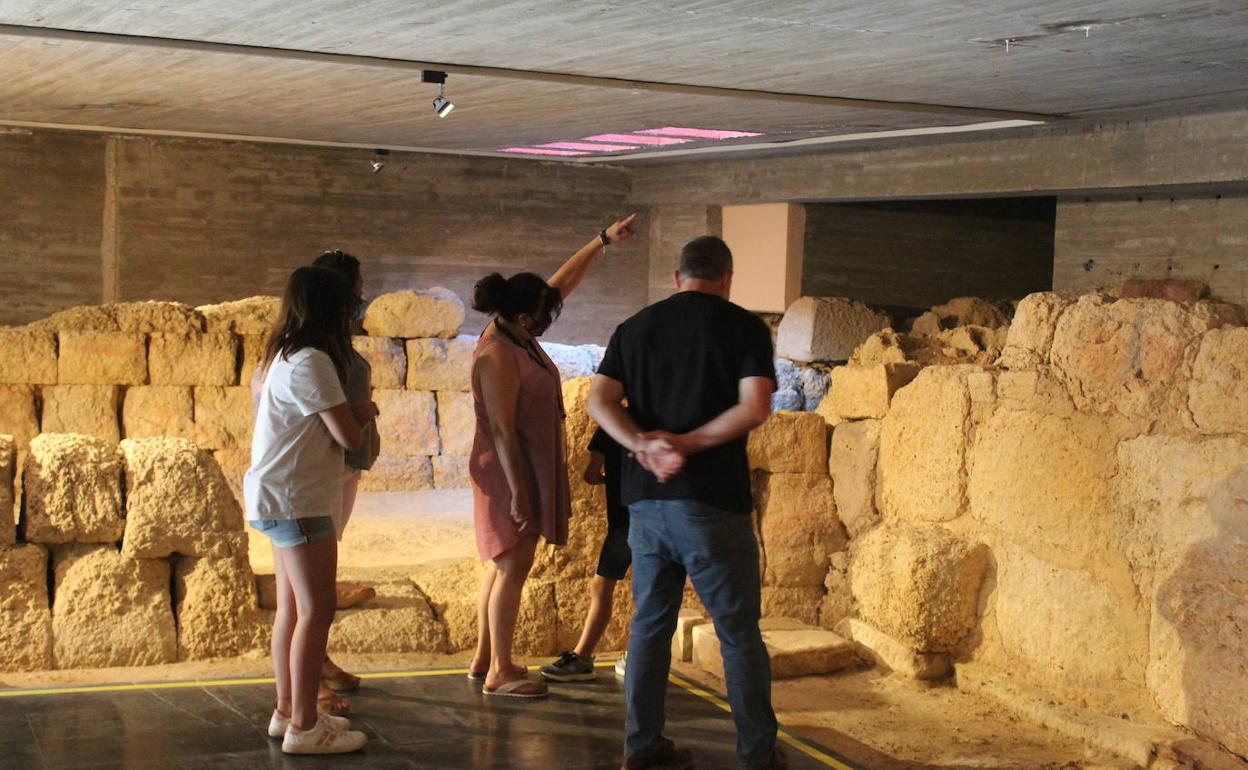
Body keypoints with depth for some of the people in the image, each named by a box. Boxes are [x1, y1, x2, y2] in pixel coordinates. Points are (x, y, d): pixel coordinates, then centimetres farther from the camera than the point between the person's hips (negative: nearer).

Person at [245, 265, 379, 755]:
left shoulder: (283, 358, 15)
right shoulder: (311, 362, -17)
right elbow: (350, 436, -15)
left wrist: (354, 413, -1)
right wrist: (361, 414, 5)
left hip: (282, 499, 10)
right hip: (296, 501, -10)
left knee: (292, 609, 15)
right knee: (316, 610, -7)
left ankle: (287, 713, 22)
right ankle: (304, 727, -4)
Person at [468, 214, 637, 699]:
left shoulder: (516, 333, 4)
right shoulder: (498, 356, -23)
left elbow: (565, 282, 15)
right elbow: (502, 429, -24)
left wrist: (603, 240, 16)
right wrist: (518, 492, -24)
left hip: (527, 468, 10)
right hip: (509, 473, -10)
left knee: (502, 564, 15)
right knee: (513, 567, -5)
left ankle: (484, 659, 24)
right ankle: (499, 672, 3)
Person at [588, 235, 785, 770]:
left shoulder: (635, 327, 12)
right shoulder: (743, 326, -1)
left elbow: (599, 401, -1)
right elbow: (754, 408, -14)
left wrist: (642, 445, -13)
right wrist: (685, 443, -13)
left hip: (645, 499, 4)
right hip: (712, 501, -4)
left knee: (650, 623, 15)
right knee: (739, 631, 4)